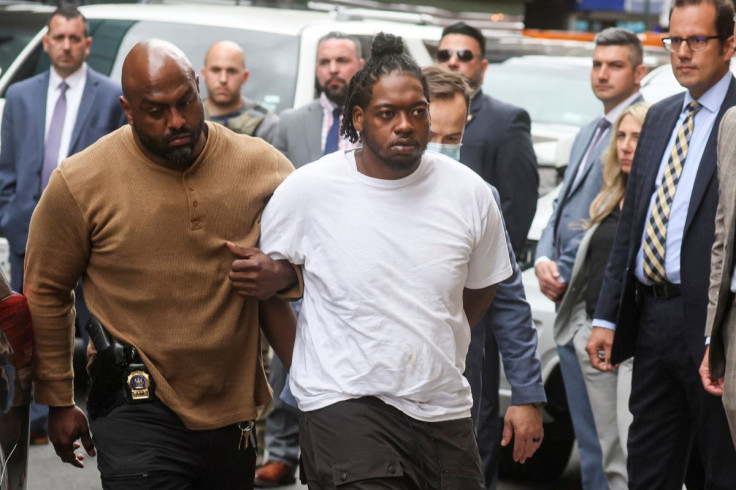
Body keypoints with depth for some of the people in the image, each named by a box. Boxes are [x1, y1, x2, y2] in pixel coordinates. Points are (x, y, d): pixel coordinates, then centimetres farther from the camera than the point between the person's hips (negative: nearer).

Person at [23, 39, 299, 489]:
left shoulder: (264, 166, -3)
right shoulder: (80, 183, -9)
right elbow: (47, 293, 2)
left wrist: (283, 275, -13)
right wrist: (59, 403, 6)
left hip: (236, 413, 4)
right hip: (141, 413, -3)